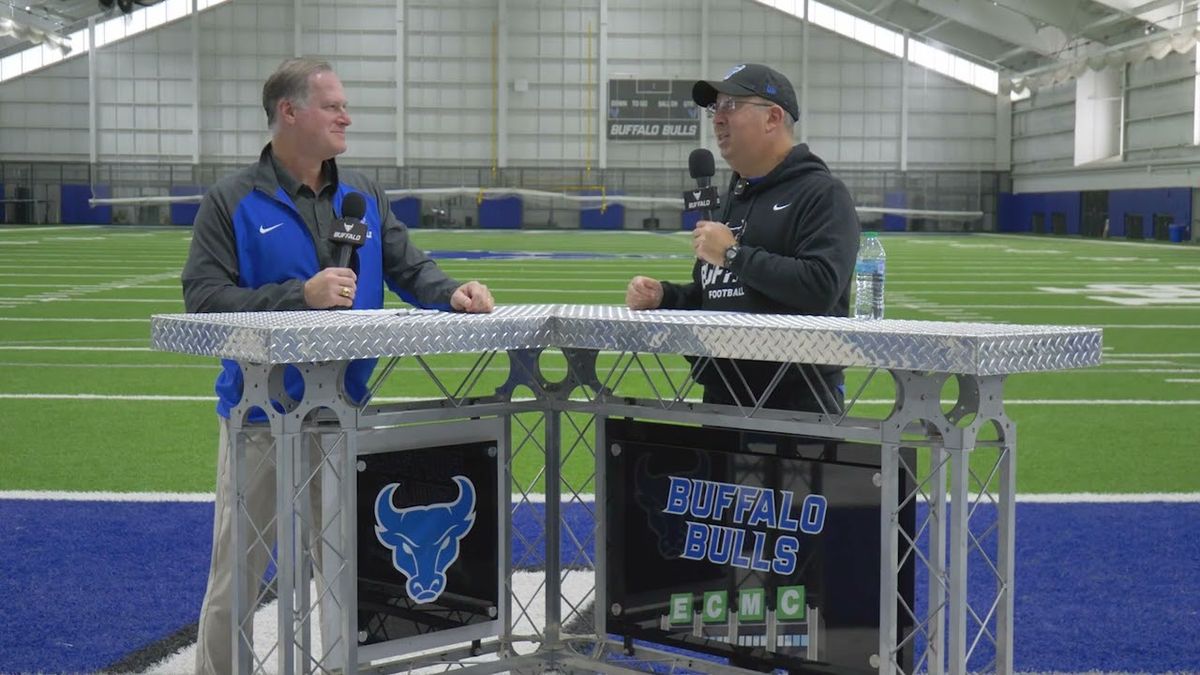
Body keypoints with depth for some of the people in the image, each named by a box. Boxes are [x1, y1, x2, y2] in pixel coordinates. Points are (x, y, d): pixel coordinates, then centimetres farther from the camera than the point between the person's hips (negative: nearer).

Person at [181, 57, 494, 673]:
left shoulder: (364, 197, 9)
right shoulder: (232, 202, -7)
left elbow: (408, 267, 9)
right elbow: (204, 298, -15)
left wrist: (451, 293, -12)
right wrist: (301, 296, -23)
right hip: (264, 416, -4)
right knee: (238, 573, 4)